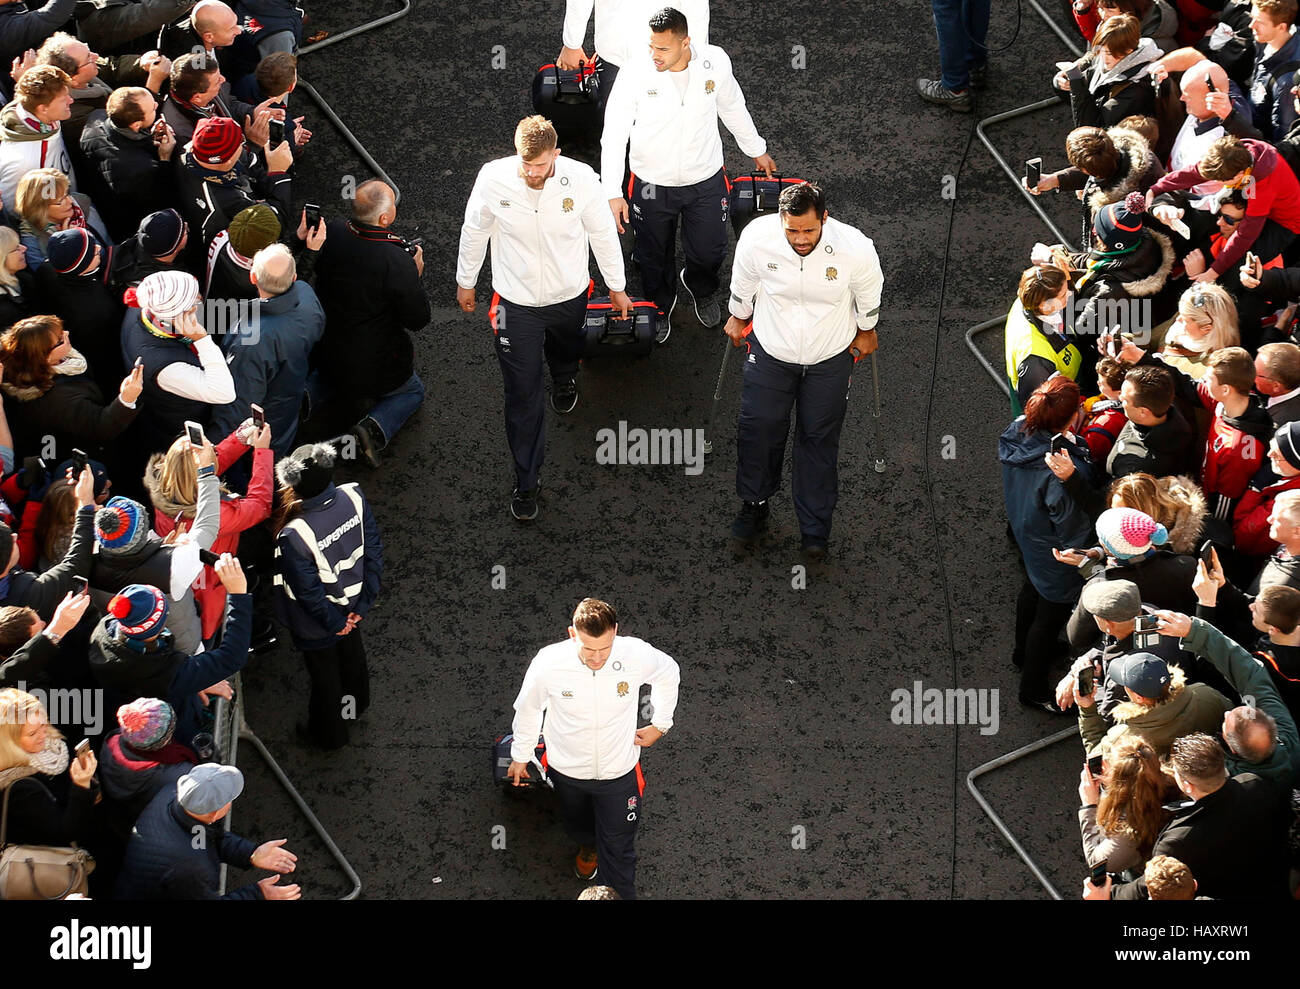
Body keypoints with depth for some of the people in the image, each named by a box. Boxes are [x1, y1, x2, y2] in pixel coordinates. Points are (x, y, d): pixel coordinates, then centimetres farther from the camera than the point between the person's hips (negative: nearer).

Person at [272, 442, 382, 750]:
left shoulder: (294, 537, -42)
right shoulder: (353, 497, -27)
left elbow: (310, 593, -28)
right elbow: (374, 551, -14)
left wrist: (335, 623, -9)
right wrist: (363, 604, -4)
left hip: (317, 624, -5)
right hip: (351, 603, 5)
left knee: (324, 674, 24)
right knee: (352, 652, 35)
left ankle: (329, 733, 50)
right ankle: (357, 704, 64)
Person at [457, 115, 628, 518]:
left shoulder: (581, 179, -25)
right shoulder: (493, 179, -25)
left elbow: (603, 234, -7)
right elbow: (474, 231, -5)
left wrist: (617, 287, 6)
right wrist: (465, 281, 8)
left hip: (568, 297, 2)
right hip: (516, 302, -1)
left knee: (567, 351, 33)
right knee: (522, 394, 3)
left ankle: (564, 380, 71)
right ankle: (526, 481, 17)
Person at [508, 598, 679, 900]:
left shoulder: (637, 655, -32)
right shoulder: (548, 663, -32)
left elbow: (669, 674, -5)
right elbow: (528, 708, -9)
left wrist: (660, 725, 3)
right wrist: (520, 756, 6)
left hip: (618, 771, -2)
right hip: (567, 769, 2)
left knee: (618, 848, 10)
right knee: (576, 821, 33)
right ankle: (588, 846, 67)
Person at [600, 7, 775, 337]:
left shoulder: (715, 62, -16)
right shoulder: (636, 75, -23)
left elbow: (733, 108, 5)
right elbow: (613, 136, -16)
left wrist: (757, 150, 18)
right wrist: (613, 193, -23)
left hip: (706, 182, 1)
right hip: (652, 185, -1)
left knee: (709, 252, 14)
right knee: (654, 256, 17)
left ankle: (700, 289, 51)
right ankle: (660, 306, 49)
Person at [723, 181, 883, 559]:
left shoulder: (854, 248, -30)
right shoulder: (757, 238, -27)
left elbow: (868, 294, -6)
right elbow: (743, 284, -3)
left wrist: (866, 332, 10)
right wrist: (738, 319, 13)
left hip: (830, 358, -1)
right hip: (771, 351, 1)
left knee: (819, 439, 11)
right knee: (758, 428, 11)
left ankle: (814, 527, 27)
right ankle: (754, 506, 37)